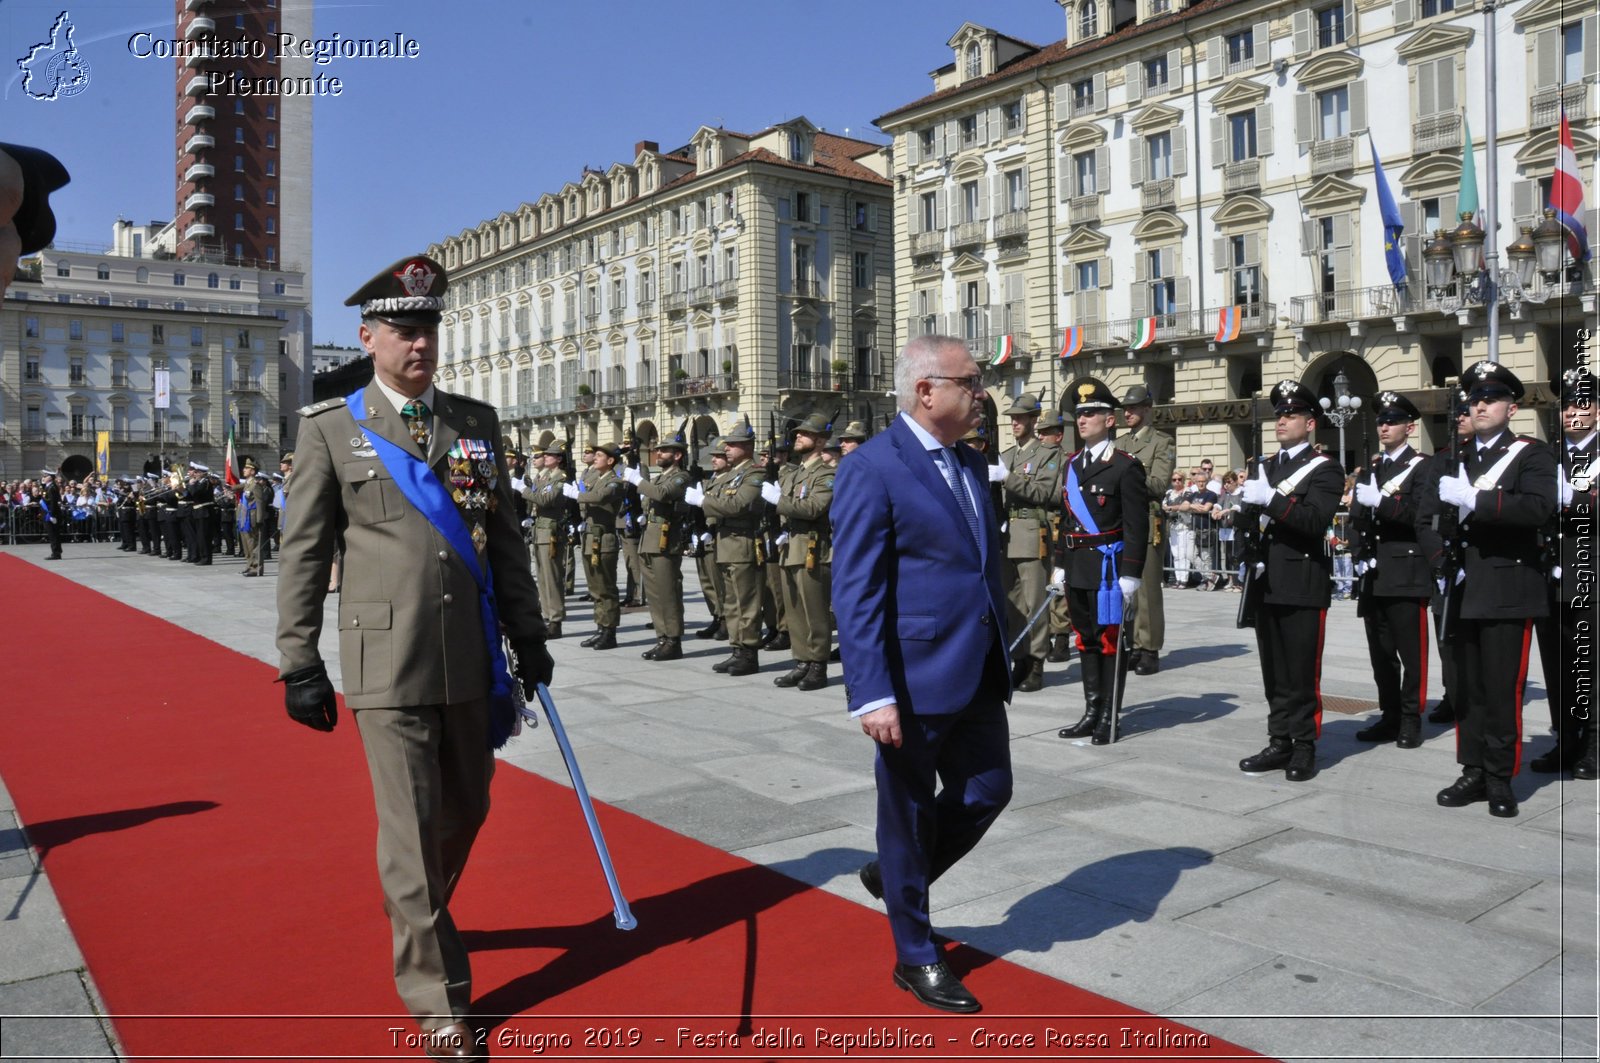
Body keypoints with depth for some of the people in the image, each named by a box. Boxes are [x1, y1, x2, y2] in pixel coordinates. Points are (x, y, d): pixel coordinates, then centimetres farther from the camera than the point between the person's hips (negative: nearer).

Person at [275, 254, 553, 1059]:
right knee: (412, 829, 1)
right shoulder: (329, 428, 0)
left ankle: (417, 917, 46)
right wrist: (299, 664, -3)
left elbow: (505, 537, 11)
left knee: (466, 812, 17)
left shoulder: (478, 421, 9)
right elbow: (303, 552, 0)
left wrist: (528, 633, 8)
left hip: (472, 660, 4)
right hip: (388, 663, -4)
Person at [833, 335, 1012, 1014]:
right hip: (915, 678, -8)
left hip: (978, 675, 8)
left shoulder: (970, 464, 11)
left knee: (988, 792, 14)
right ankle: (915, 958, 28)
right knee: (909, 812, 8)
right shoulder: (872, 468, -14)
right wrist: (873, 695, -22)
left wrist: (1001, 657, 15)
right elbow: (856, 594, -18)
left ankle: (894, 876, 38)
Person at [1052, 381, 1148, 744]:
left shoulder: (1126, 466, -9)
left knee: (1110, 641, 1)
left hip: (1108, 567, -7)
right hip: (1077, 569, 7)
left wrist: (1130, 575, -16)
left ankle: (1109, 717, 11)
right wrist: (1060, 565, 14)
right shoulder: (1071, 464, 12)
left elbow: (1137, 526, -12)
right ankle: (1092, 713, 21)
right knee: (1085, 640, 12)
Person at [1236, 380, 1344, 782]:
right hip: (1266, 584, 6)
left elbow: (1316, 520, -18)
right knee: (1273, 671, 10)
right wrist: (1252, 557, -3)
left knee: (1302, 673, -2)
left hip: (1304, 585, -6)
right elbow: (1247, 519, 13)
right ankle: (1280, 743, 17)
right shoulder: (1261, 468, 17)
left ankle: (1305, 748, 7)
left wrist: (1271, 498, -26)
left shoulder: (1325, 470, -3)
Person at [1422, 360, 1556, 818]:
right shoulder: (1454, 459, 16)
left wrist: (1474, 498, -26)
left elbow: (1538, 507, -18)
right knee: (1466, 689, 8)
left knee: (1502, 691, -2)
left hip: (1508, 592, -5)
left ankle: (1500, 780, 8)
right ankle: (1473, 774, 17)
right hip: (1462, 592, 5)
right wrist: (1440, 558, -2)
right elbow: (1426, 516, 15)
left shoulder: (1532, 454, 1)